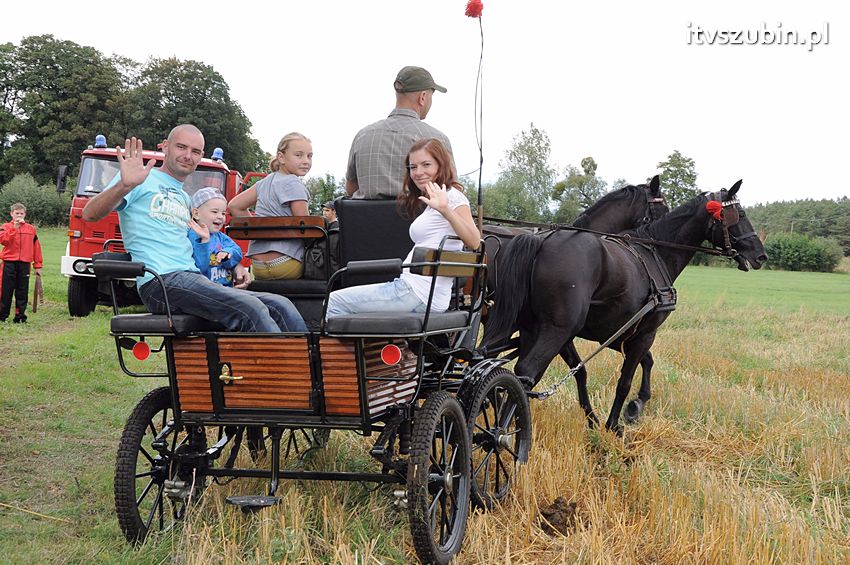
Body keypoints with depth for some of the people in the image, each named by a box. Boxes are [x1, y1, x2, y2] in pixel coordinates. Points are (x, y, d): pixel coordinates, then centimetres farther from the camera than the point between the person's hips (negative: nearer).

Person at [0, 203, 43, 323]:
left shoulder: (31, 228, 9)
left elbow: (36, 247, 9)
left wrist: (38, 265, 7)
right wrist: (14, 227, -21)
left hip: (24, 264, 2)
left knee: (22, 292, 5)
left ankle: (20, 316, 11)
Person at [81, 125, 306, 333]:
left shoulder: (185, 199, 30)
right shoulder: (144, 180, 6)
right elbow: (90, 215, -7)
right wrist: (124, 185, -27)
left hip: (193, 278, 8)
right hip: (161, 282, -8)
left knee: (281, 306, -10)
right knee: (251, 309, -29)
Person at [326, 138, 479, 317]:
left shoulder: (452, 196, -7)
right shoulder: (428, 204, 23)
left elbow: (474, 242, -21)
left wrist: (445, 210, -35)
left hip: (418, 292, -10)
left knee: (334, 302, -3)